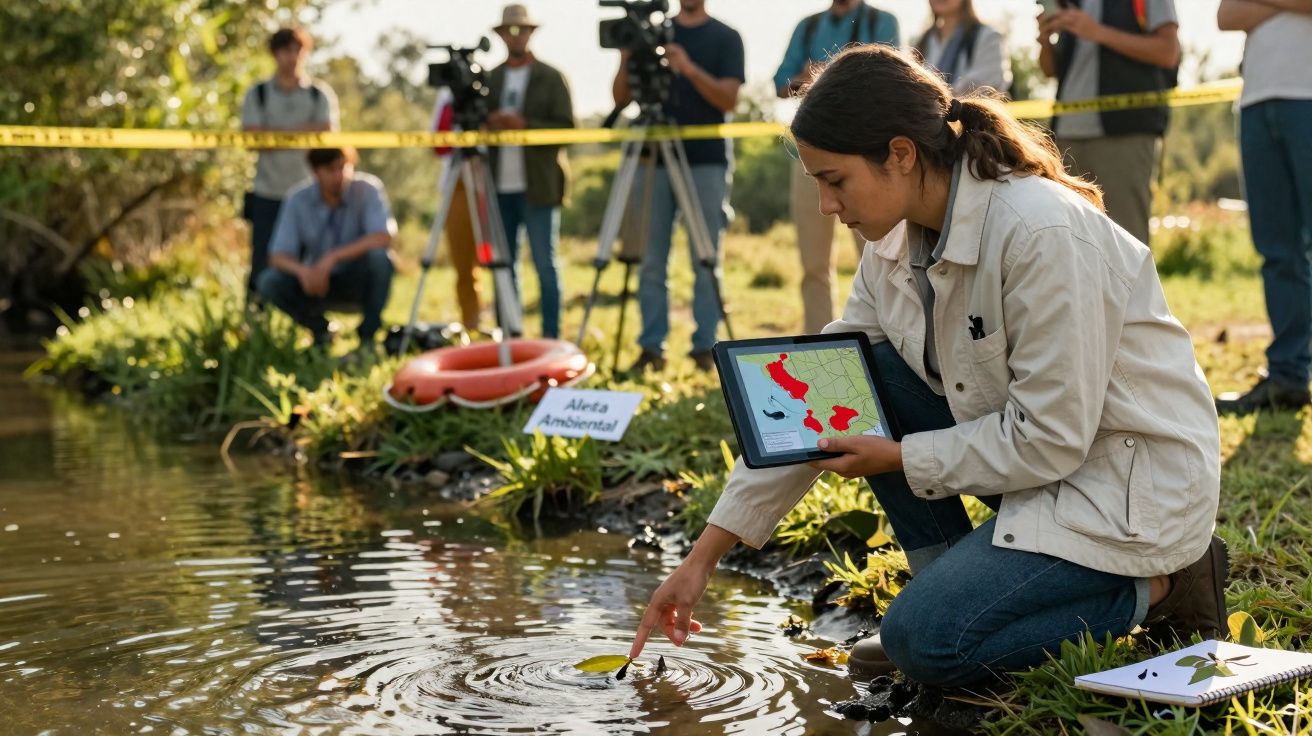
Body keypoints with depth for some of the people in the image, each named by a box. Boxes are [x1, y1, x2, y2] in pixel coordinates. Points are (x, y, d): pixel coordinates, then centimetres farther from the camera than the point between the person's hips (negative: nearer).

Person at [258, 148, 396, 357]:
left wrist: (333, 257, -38)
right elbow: (278, 256, -12)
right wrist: (302, 270, -35)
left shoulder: (367, 189, -16)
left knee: (379, 256, -33)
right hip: (317, 283, 2)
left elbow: (383, 238, -30)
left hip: (358, 283, -2)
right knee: (269, 282, -23)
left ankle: (368, 338, -16)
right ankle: (320, 330, 4)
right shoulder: (298, 199, -11)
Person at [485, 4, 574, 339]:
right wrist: (490, 123, -7)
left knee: (545, 265, -4)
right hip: (500, 187, 4)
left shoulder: (551, 78, 3)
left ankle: (551, 337, 1)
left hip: (538, 187, -4)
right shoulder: (490, 79, 14)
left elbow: (566, 129, -4)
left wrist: (524, 124, -17)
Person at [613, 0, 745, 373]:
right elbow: (621, 98, 9)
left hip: (706, 160, -2)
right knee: (651, 261, 1)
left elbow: (729, 99, -8)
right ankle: (651, 347, 5)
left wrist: (689, 68, -21)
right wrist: (625, 60, -10)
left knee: (706, 261, -1)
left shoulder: (726, 38, 5)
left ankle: (705, 346, 3)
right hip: (655, 159, 2)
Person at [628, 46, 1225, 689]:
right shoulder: (896, 247, -1)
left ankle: (1159, 587, -2)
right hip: (1039, 450, 8)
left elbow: (1049, 441, -25)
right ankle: (951, 592, 3)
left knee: (926, 640, -20)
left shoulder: (1044, 234, -27)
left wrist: (901, 459, -14)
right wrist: (705, 555, 1)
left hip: (1135, 474, -8)